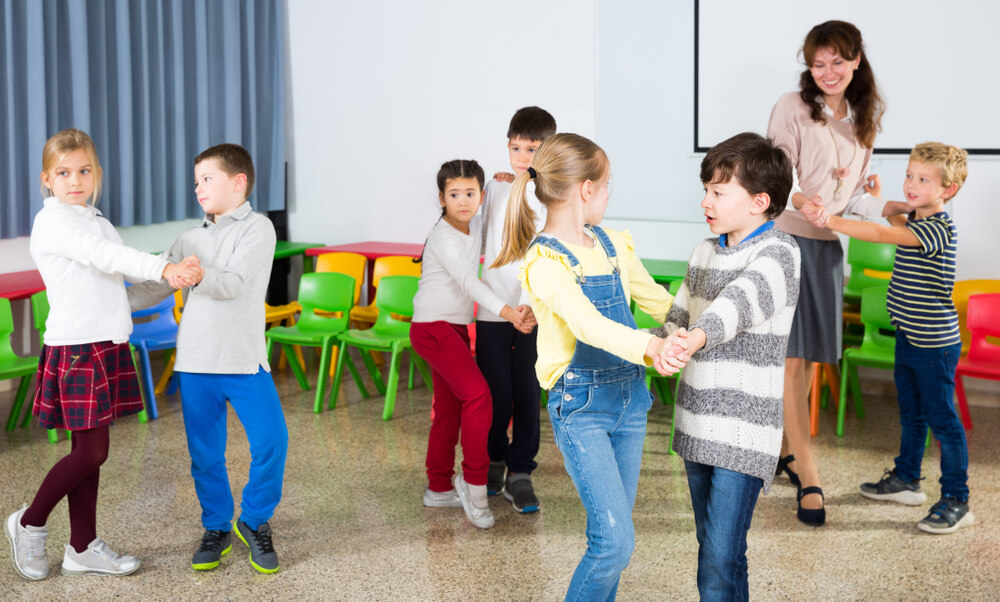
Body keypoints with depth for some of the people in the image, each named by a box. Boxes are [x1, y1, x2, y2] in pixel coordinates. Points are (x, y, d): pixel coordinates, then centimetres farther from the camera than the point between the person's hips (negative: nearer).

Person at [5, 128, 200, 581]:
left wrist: (177, 271, 0)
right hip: (77, 349, -8)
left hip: (107, 346, 8)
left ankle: (83, 548, 19)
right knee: (91, 451, -6)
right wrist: (164, 268, -37)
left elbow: (120, 267, 13)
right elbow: (105, 256, -25)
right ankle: (29, 524, 15)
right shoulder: (53, 221, -11)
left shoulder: (96, 221, 18)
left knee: (89, 450, 11)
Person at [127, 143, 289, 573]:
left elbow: (234, 284, -17)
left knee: (270, 441, -11)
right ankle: (217, 528, 25)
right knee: (205, 453, 8)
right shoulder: (191, 239, 13)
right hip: (196, 362, 5)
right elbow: (154, 289, 16)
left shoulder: (257, 228, -4)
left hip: (244, 360, -4)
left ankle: (255, 522, 10)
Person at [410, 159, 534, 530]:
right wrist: (506, 312, -46)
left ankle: (439, 488, 22)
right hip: (432, 328, -9)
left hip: (456, 328, 9)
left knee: (450, 409, 12)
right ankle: (474, 480, -9)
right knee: (477, 394, -20)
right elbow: (468, 281, -33)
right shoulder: (443, 237, -19)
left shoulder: (476, 227, 5)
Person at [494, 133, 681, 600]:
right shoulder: (544, 262, -15)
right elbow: (588, 324, -31)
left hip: (628, 397, 7)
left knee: (612, 538, 12)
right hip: (581, 407, -7)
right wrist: (650, 345, -46)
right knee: (615, 541, -12)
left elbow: (657, 300, 20)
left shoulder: (613, 244, 8)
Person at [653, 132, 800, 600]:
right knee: (709, 546, 15)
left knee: (722, 559, -9)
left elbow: (745, 297, -32)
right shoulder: (704, 253, 12)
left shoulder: (778, 251, -11)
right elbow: (679, 319, 24)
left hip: (743, 431, -7)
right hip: (698, 421, 7)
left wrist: (699, 334, -50)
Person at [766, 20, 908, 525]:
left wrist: (899, 208, 1)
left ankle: (784, 446, 26)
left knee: (810, 359, 9)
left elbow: (854, 196, 16)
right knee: (792, 358, -9)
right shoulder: (792, 108, -5)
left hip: (828, 246, 6)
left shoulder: (864, 119, 14)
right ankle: (808, 477, -8)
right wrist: (798, 198, -33)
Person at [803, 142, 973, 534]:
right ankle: (905, 480, 36)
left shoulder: (939, 229, -22)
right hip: (908, 338, 9)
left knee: (942, 420, -2)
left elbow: (881, 235, -34)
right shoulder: (914, 222, 8)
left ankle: (956, 502, 7)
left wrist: (831, 221, -39)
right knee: (911, 414, 21)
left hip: (935, 344, -9)